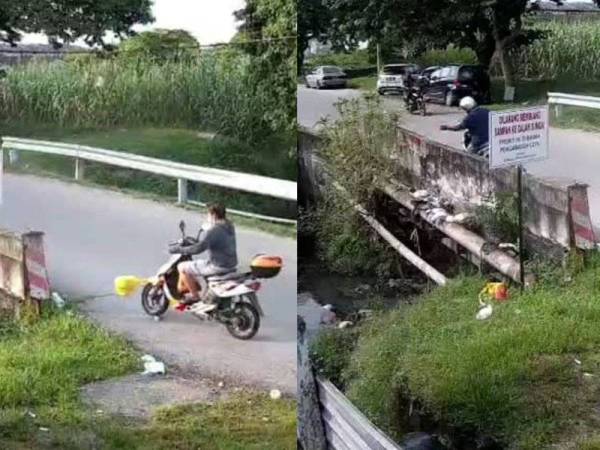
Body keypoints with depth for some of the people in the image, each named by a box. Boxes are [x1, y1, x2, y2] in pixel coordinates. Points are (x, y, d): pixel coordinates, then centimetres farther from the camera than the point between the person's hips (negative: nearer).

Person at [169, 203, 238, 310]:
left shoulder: (213, 231, -22)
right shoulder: (230, 227, 7)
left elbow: (199, 248, -29)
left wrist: (179, 249, -19)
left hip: (218, 267, -10)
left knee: (182, 267, -1)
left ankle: (194, 296, 7)